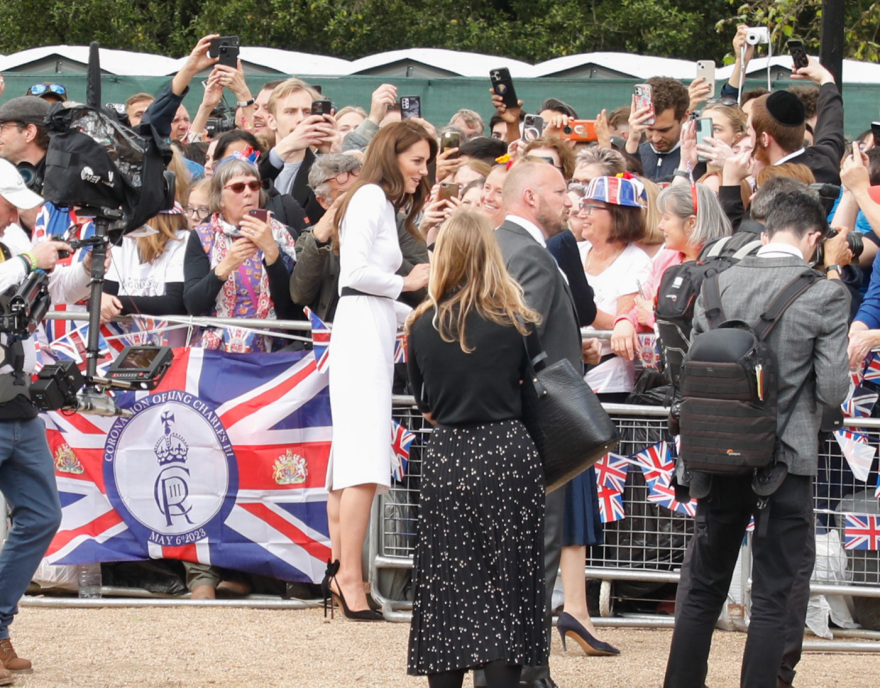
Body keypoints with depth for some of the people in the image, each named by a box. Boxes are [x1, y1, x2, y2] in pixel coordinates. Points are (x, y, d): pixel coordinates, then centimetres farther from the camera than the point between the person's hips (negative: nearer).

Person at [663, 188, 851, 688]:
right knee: (773, 598, 2)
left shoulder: (718, 285, 0)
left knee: (704, 589, 15)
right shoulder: (825, 294, -11)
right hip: (788, 460, -4)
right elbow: (833, 390, -13)